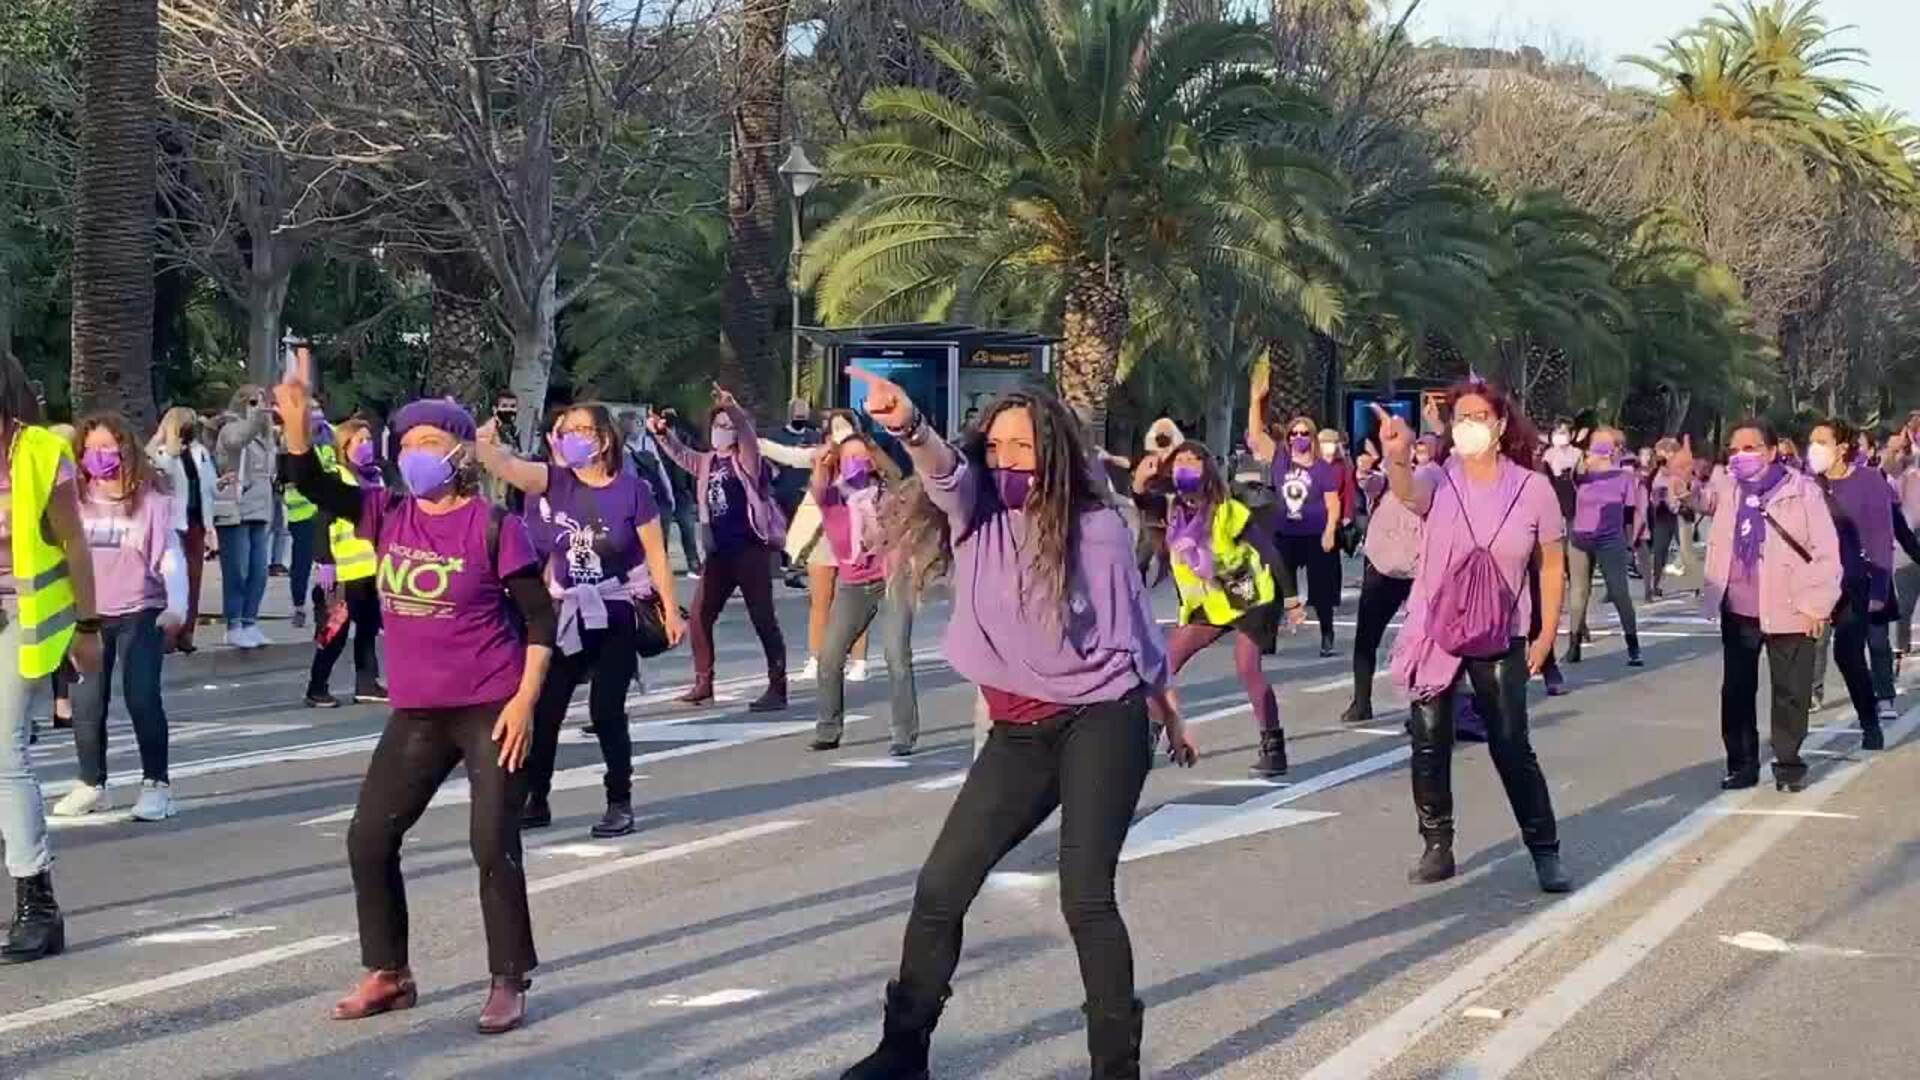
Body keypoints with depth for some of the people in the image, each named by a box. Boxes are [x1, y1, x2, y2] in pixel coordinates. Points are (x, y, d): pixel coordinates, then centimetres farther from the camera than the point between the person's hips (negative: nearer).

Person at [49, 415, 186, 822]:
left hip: (140, 613, -3)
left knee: (141, 698, -9)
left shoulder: (150, 502, -4)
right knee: (86, 704, 4)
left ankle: (155, 785, 1)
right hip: (88, 615, 3)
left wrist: (177, 607, -18)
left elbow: (171, 557, -6)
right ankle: (92, 785, 19)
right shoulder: (75, 502, 3)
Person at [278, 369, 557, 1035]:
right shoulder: (389, 515, 4)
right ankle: (388, 974, 21)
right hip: (418, 713, 6)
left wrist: (525, 700, -16)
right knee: (368, 838, 7)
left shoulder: (492, 525, -11)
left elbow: (539, 617, -9)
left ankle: (508, 983, 9)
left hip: (492, 710, -6)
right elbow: (314, 487, -7)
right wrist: (297, 422, -24)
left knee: (493, 845, -5)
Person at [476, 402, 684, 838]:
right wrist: (484, 444, -39)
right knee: (543, 710, 5)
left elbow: (656, 555, -5)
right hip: (566, 615, 4)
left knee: (606, 712, -4)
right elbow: (506, 466, -18)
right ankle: (535, 801, 17)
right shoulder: (555, 481, -1)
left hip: (615, 617, -4)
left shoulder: (631, 490, -9)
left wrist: (670, 609, -6)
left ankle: (620, 803, 10)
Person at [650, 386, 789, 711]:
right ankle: (703, 683, 17)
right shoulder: (707, 462, 15)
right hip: (720, 552, 7)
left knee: (763, 619, -4)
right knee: (700, 616, 7)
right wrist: (662, 434, 8)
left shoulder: (746, 459, -5)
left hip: (750, 549, -7)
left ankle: (777, 689, -1)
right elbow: (681, 455, 24)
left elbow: (748, 434, -22)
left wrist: (732, 408, -40)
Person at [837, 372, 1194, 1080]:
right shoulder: (976, 514, 0)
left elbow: (1135, 631, 6)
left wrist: (1171, 717, 18)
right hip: (1017, 736, 4)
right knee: (940, 888, 3)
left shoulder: (1097, 530, -6)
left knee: (1085, 898, -12)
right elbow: (943, 470, -23)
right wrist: (907, 426, -46)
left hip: (1101, 723, -4)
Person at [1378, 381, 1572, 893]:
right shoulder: (1438, 481, -8)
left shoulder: (1533, 488, -6)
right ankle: (1437, 849, 17)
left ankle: (1545, 851, 9)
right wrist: (1397, 460, -57)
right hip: (1433, 633, 1)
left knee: (1512, 747, -2)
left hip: (1501, 639, -1)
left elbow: (1551, 564, 5)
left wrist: (1547, 632, 3)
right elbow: (1407, 492, -34)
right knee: (1429, 745, 5)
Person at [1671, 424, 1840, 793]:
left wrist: (1817, 604, -11)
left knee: (1790, 693, 6)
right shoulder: (1726, 486, 6)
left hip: (1788, 611, -4)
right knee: (1736, 691, 9)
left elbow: (1826, 551, -8)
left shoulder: (1801, 490, -8)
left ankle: (1788, 764, 19)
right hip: (1737, 612, 4)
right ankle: (1742, 763, 20)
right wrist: (1680, 474, -16)